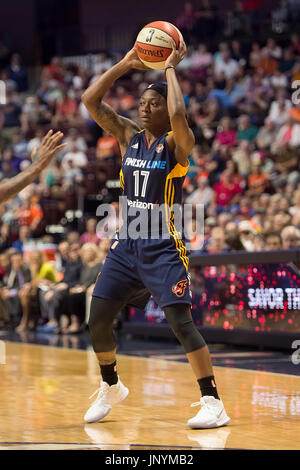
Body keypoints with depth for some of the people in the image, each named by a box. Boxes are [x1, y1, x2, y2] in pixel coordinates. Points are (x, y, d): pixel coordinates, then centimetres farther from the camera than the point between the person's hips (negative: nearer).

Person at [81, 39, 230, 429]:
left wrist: (170, 69, -16)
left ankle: (213, 402, -12)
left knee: (181, 320, -16)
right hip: (126, 243, 6)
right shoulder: (128, 137, 9)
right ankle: (111, 387, 30)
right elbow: (90, 101, 2)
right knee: (97, 320, 6)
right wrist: (124, 65, -1)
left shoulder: (177, 143, -7)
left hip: (163, 247, -6)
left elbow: (178, 114, -30)